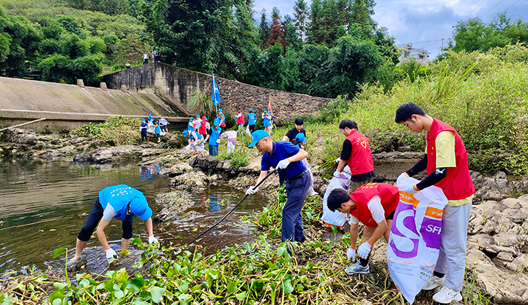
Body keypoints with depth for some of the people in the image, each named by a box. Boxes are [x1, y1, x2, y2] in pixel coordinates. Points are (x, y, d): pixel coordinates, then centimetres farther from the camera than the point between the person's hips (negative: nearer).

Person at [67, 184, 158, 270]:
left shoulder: (142, 201, -36)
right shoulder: (113, 207, -48)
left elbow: (147, 218, -14)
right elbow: (100, 229, -36)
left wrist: (151, 235, -25)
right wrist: (107, 249, -35)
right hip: (103, 199, -3)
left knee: (128, 228, -18)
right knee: (86, 229, -10)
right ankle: (77, 257, 11)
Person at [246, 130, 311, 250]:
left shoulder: (283, 146, -23)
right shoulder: (266, 157, 0)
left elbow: (304, 153, -27)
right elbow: (263, 174, -6)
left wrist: (288, 160, -40)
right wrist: (256, 187, -25)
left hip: (301, 180, -9)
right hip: (290, 182, 9)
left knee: (288, 211, -10)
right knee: (294, 210, 22)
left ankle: (287, 248, -3)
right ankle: (299, 237, 43)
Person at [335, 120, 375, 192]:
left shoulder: (348, 141, -13)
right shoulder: (363, 137, 10)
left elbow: (344, 159, -8)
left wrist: (338, 171, 7)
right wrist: (341, 159, 30)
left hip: (359, 174, -8)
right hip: (370, 171, 8)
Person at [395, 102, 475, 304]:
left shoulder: (443, 135, -27)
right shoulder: (430, 133, 4)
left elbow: (441, 172, -29)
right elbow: (428, 159, 15)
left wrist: (416, 188, -19)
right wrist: (408, 174, 3)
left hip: (456, 196, -9)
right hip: (442, 195, 9)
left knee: (453, 244, 5)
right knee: (439, 238, 20)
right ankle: (440, 275, 37)